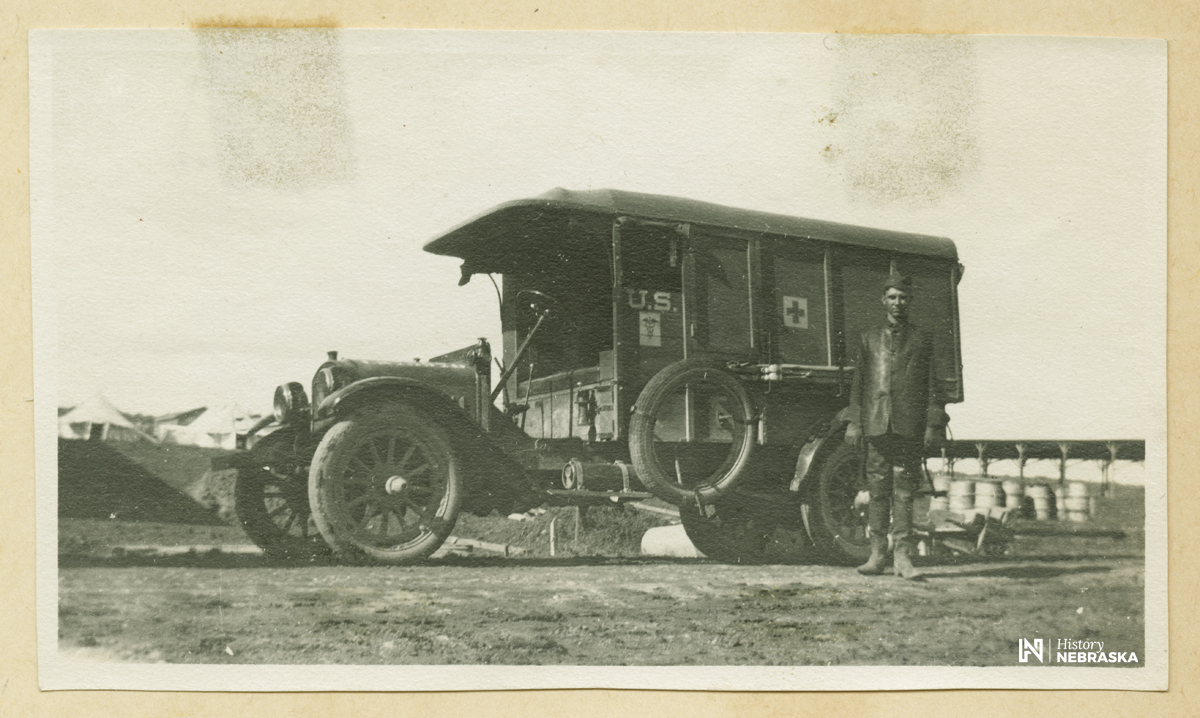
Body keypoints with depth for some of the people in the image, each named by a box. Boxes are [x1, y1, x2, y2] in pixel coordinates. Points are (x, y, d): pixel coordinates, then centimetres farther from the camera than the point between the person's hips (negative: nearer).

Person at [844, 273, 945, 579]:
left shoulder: (922, 339, 10)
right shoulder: (869, 338, 15)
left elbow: (932, 385, 7)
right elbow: (858, 383, 15)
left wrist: (933, 425, -1)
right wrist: (854, 422, 7)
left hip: (909, 426, -2)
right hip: (877, 425, 2)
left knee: (904, 493, -4)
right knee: (878, 491, 2)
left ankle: (903, 556, -4)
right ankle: (878, 555, 7)